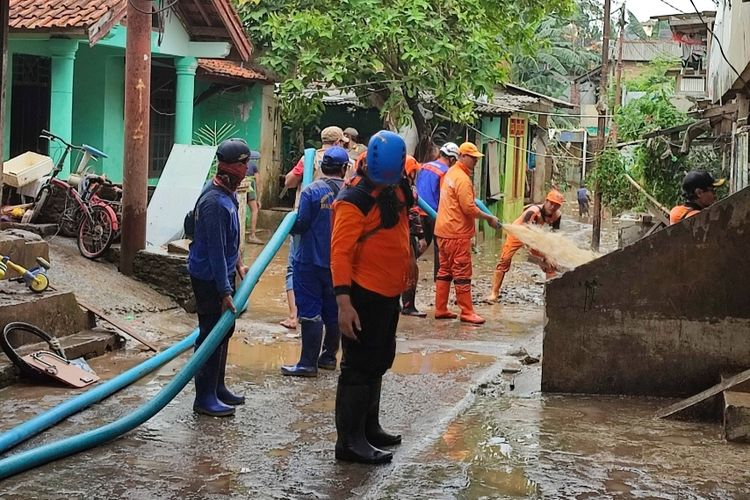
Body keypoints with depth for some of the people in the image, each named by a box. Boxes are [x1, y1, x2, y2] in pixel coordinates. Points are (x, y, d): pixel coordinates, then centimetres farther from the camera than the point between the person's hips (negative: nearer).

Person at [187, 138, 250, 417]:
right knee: (212, 334, -4)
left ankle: (217, 388, 30)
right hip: (209, 278, -10)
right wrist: (225, 292, -24)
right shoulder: (214, 202, -25)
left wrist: (239, 265, 18)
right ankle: (205, 398, 5)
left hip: (223, 272, 10)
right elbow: (216, 251, -26)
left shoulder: (227, 194, 7)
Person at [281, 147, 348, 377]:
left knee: (311, 312, -3)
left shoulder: (311, 191, -13)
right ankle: (329, 356, 25)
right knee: (333, 312, 15)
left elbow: (300, 225, -15)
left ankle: (308, 363, -3)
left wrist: (290, 225, 7)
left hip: (310, 260, -4)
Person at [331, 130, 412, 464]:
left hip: (388, 293, 9)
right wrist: (343, 302, -30)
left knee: (379, 362, 19)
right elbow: (340, 253, -24)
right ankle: (349, 441, 4)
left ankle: (369, 428, 33)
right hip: (364, 296, -9)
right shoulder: (355, 200, -20)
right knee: (359, 367, -4)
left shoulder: (396, 189, 6)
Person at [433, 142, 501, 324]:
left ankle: (440, 309, 16)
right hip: (457, 233, -10)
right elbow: (469, 208, -21)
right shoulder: (462, 179, -17)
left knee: (445, 270, 12)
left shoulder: (451, 173, 15)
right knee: (462, 273, -5)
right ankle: (467, 312, -2)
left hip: (444, 230, 10)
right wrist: (489, 218, -11)